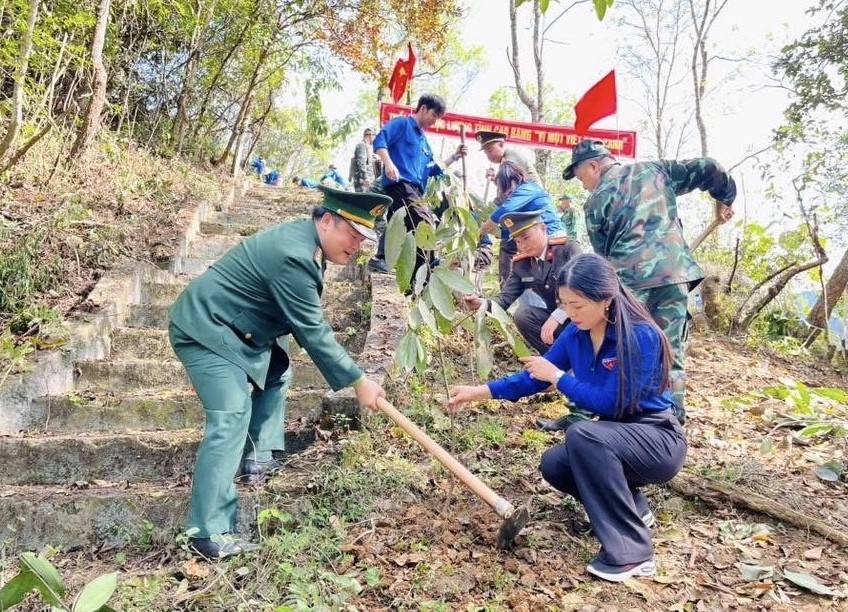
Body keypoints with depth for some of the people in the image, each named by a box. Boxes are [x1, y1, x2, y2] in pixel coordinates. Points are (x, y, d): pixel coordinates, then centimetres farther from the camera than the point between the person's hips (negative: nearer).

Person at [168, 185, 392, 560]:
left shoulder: (304, 238, 4)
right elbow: (313, 333, -24)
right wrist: (358, 382, -18)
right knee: (231, 420, -18)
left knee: (277, 373, 23)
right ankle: (210, 534, -14)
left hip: (228, 326, 11)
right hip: (205, 329, -11)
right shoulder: (294, 257, -28)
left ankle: (257, 458, 24)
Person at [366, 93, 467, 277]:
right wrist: (389, 163, -25)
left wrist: (454, 157, 21)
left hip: (413, 189, 10)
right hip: (400, 184, -10)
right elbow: (379, 140, -10)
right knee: (425, 225, -22)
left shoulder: (424, 140, 30)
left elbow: (433, 169, 31)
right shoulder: (402, 123, 6)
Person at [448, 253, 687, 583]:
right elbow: (536, 378, 1)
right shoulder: (577, 333, -6)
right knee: (554, 466, -8)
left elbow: (611, 403, -29)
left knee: (582, 435, -31)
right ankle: (633, 507, 15)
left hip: (659, 440, -7)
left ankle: (632, 552, -20)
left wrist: (558, 376, -22)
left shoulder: (641, 336, -26)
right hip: (616, 436, 7)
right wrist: (478, 391, -5)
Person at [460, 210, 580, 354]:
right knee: (522, 314, -20)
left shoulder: (567, 248, -13)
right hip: (555, 317, 5)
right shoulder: (521, 264, 3)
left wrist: (557, 316, -32)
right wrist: (481, 303, -22)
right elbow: (506, 298, 0)